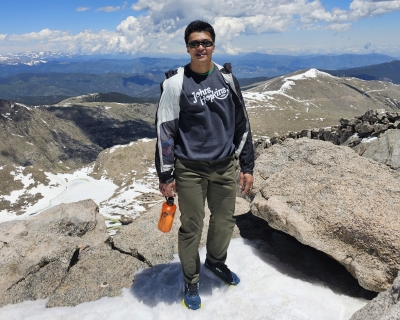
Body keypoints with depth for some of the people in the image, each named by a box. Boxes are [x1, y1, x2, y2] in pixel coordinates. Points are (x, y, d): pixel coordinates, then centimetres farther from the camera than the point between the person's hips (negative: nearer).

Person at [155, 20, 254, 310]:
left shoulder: (227, 78, 4)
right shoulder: (176, 82, -7)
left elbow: (242, 124, 8)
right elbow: (164, 130, -6)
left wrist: (247, 166, 6)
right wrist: (166, 176, -7)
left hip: (225, 167, 4)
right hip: (190, 170, -3)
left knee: (225, 221, 17)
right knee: (191, 227, 7)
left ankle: (216, 263, 45)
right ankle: (191, 282, 31)